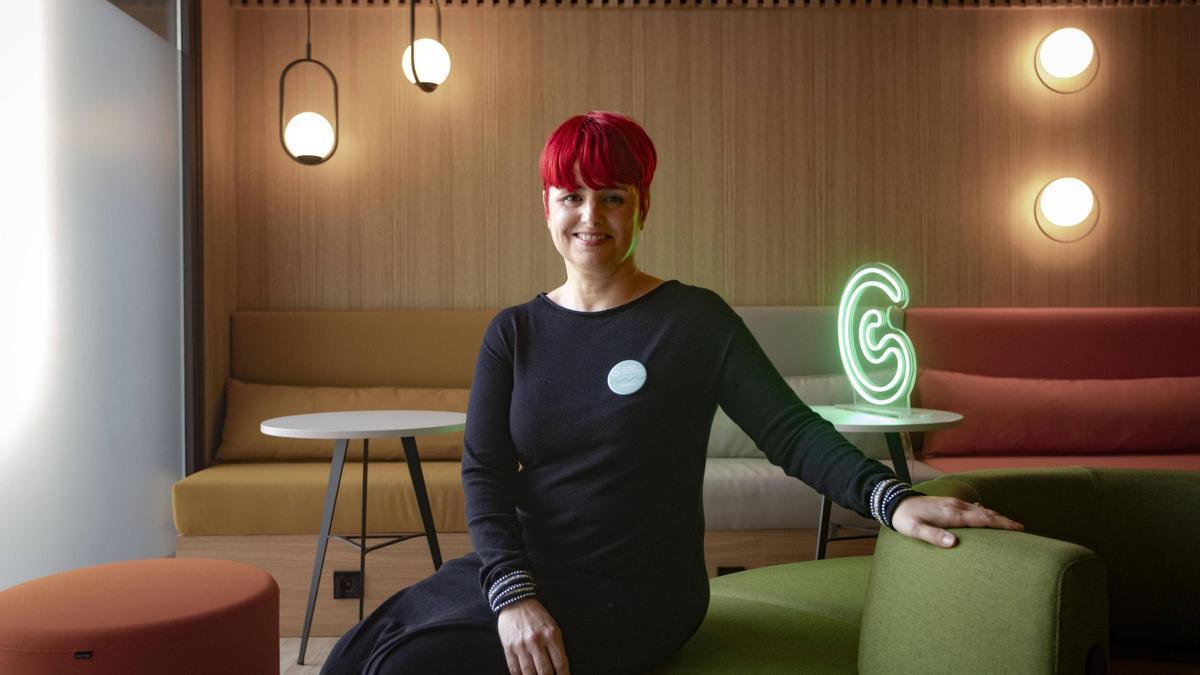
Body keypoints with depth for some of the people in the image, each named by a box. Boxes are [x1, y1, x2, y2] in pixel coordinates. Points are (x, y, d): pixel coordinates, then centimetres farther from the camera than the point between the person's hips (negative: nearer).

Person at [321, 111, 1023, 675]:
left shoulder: (695, 320, -3)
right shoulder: (514, 332, 7)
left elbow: (790, 430, -8)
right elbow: (485, 470, -3)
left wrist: (891, 497, -26)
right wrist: (513, 593, -19)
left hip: (634, 599, -4)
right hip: (520, 575, 4)